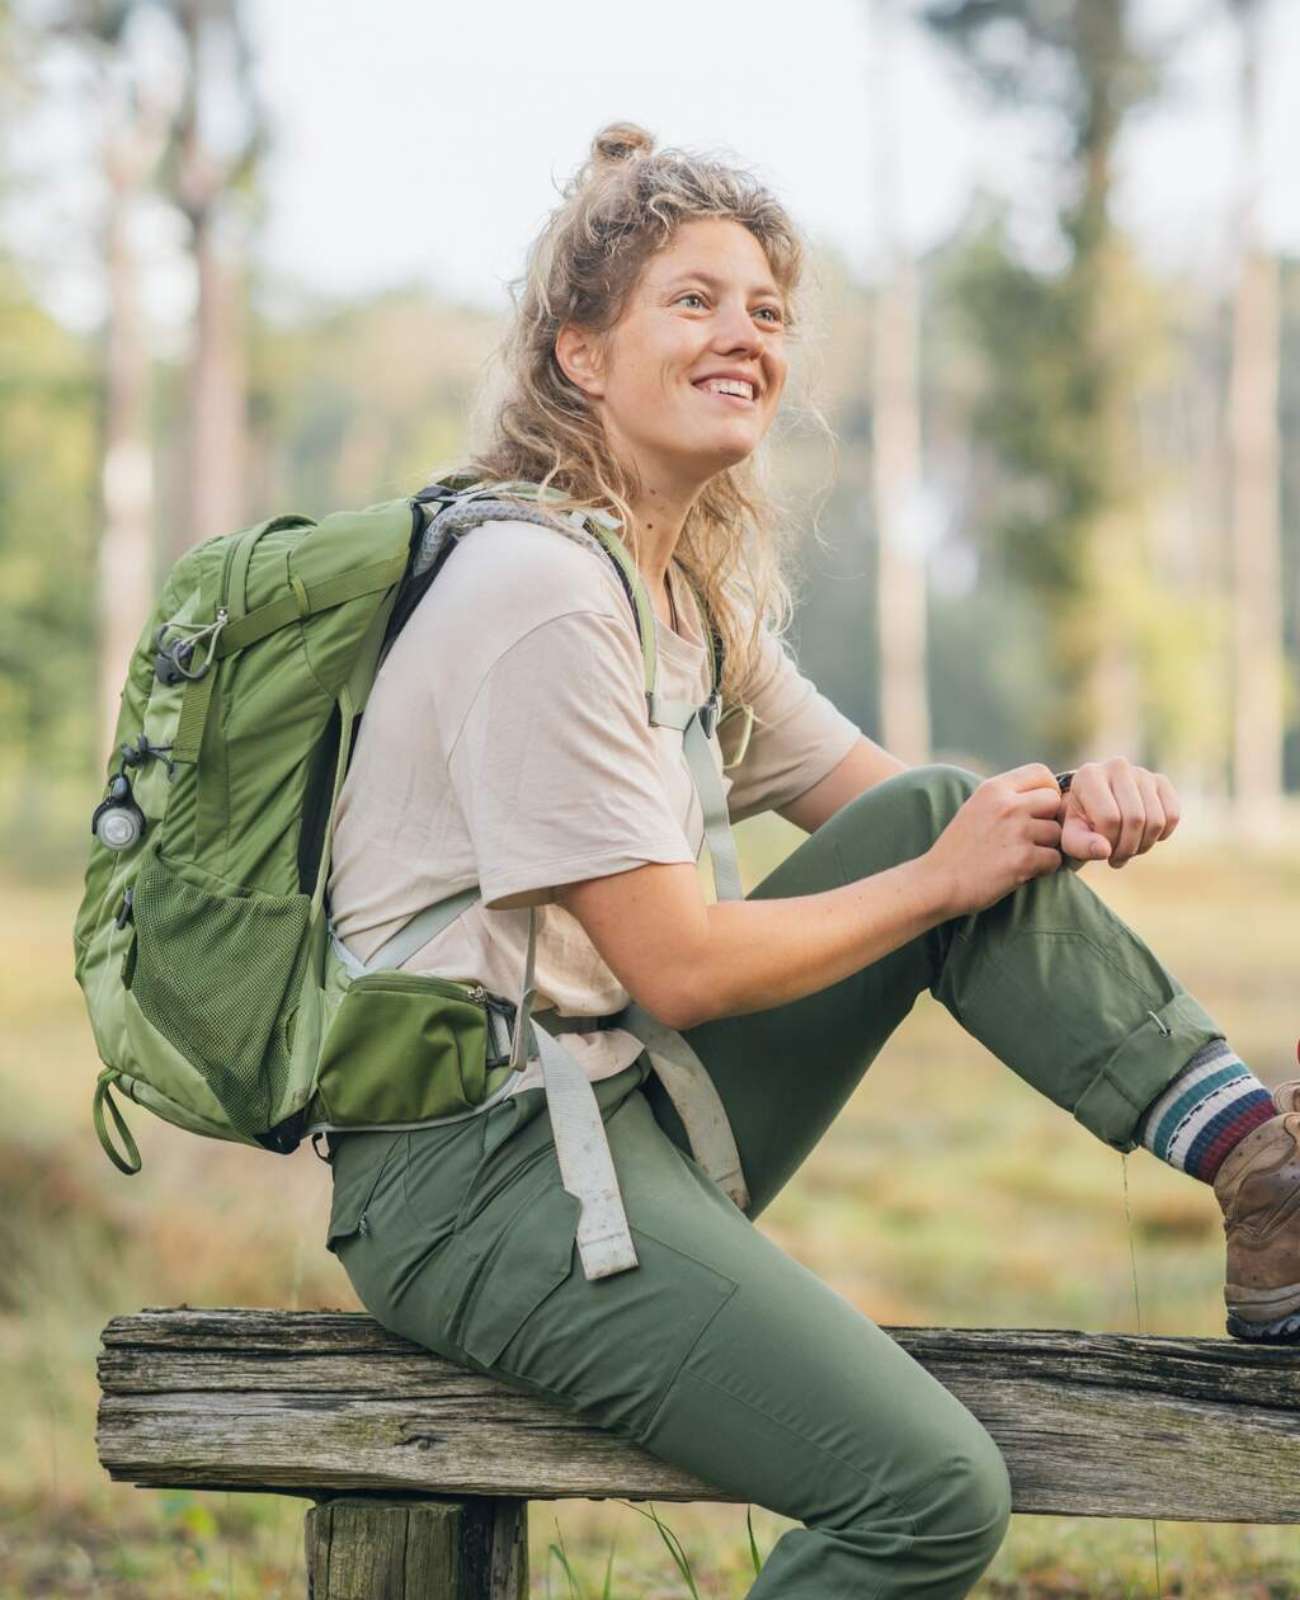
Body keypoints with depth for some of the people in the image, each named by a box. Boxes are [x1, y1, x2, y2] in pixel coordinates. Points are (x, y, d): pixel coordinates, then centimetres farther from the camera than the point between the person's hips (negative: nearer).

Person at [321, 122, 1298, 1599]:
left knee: (951, 804, 1)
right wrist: (942, 881, -7)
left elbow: (889, 803, 17)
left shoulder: (698, 591, 13)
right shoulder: (542, 594, -17)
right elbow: (681, 968, -19)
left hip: (635, 1110, 10)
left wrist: (1068, 807, -5)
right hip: (473, 1177, -9)